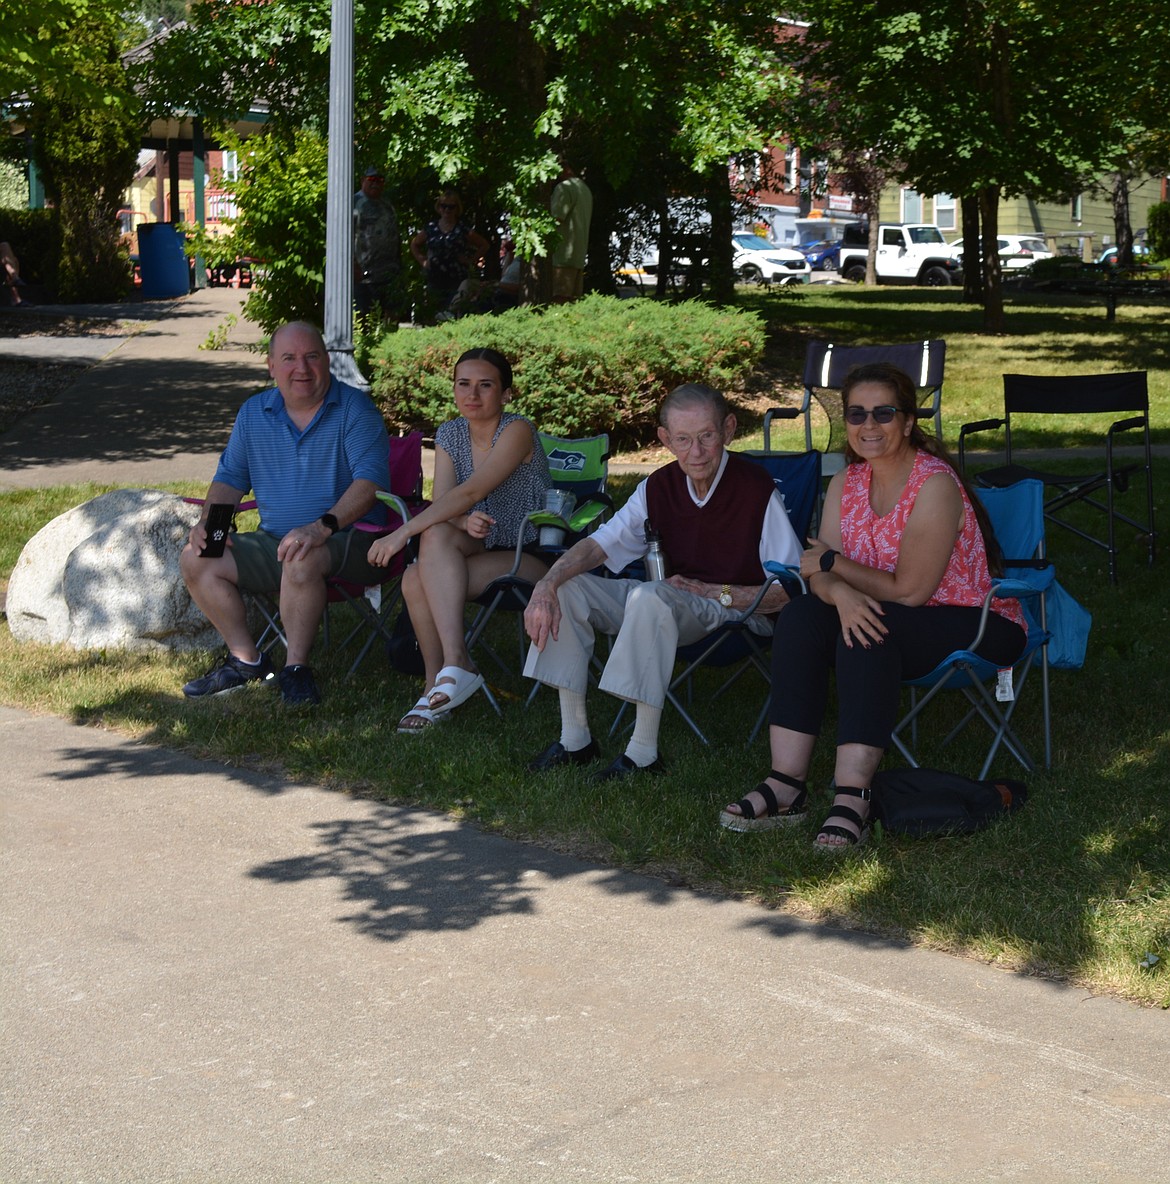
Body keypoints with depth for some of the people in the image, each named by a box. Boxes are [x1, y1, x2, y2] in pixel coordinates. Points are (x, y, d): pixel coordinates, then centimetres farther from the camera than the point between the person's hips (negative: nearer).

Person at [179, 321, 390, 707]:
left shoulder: (354, 408, -7)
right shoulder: (253, 413, 11)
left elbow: (370, 480, -18)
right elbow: (230, 477, 19)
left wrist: (323, 526, -32)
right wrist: (207, 521, -1)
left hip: (349, 539, -6)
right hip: (274, 541, 6)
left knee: (301, 559, -38)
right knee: (196, 560, -8)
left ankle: (296, 667, -21)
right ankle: (246, 660, 1)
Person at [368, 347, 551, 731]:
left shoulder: (518, 431, -13)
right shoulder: (449, 435, 6)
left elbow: (470, 492, -23)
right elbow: (441, 505, -3)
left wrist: (403, 532, -27)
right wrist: (464, 522, -27)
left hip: (530, 557, -6)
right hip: (481, 551, 6)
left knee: (419, 582, -27)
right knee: (436, 534, -29)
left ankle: (438, 680, -15)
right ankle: (448, 674, -24)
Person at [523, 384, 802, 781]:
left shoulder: (757, 491, -17)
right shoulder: (659, 487, 1)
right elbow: (600, 543, -3)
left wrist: (715, 593, -19)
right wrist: (547, 586, -21)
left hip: (739, 614, -7)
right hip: (669, 608, 7)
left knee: (650, 596, -35)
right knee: (567, 588, -6)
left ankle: (644, 751, -30)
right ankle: (575, 738, -3)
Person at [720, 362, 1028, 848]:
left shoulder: (935, 485, -20)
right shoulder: (846, 483, 3)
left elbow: (909, 591, -22)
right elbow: (820, 574, -5)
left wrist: (834, 564, -11)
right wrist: (840, 593, -30)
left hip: (979, 627, -7)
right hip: (894, 624, 7)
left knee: (871, 630, -32)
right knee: (803, 615, -16)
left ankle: (852, 796, -38)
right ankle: (786, 785, -22)